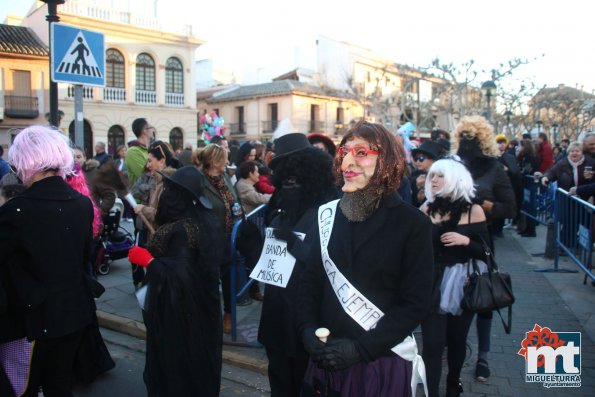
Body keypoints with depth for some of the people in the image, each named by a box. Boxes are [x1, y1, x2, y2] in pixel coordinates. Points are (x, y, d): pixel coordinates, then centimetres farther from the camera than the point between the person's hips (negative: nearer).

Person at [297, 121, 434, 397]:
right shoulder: (327, 215, 1)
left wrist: (361, 348, -18)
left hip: (383, 362, -3)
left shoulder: (413, 224, -9)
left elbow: (416, 304, -10)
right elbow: (310, 280, 5)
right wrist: (307, 330, -10)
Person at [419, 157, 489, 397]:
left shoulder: (474, 211, -5)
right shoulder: (426, 209, -2)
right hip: (433, 285, 0)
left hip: (463, 284, 1)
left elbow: (485, 251, -4)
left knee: (457, 339, 17)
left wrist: (465, 240, -19)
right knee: (432, 343, -5)